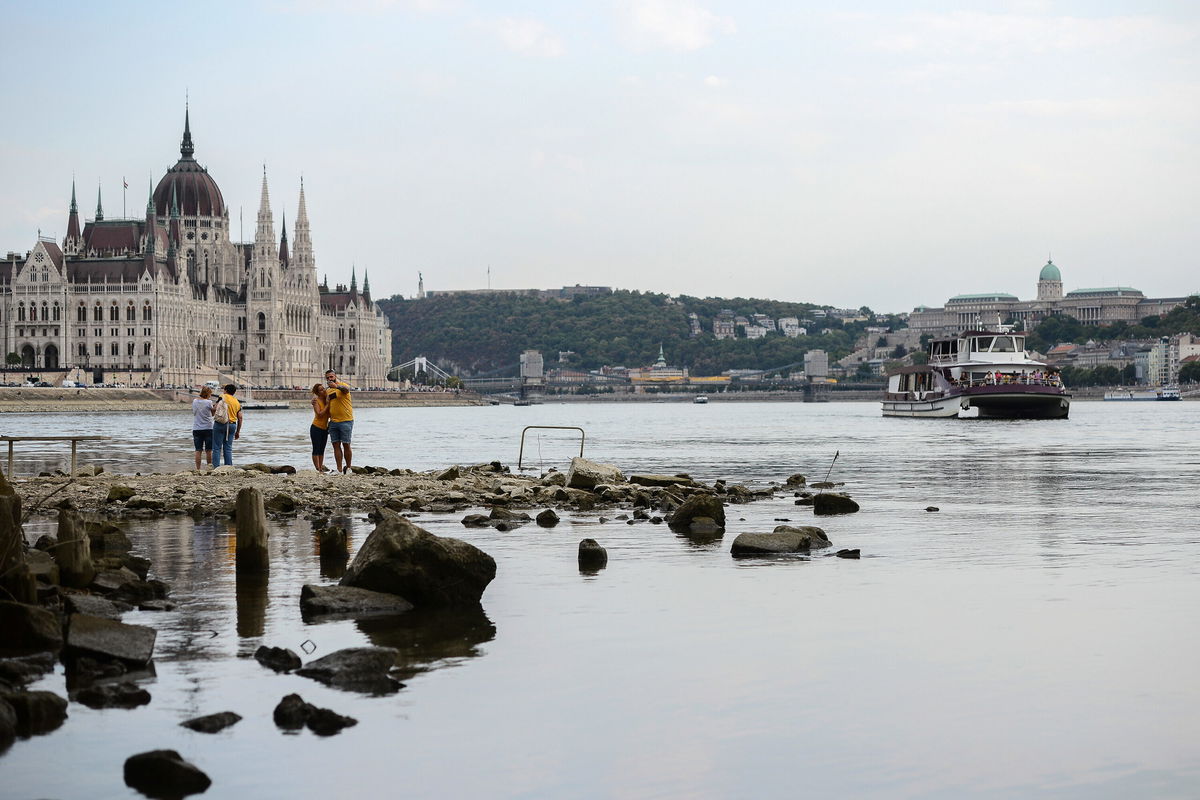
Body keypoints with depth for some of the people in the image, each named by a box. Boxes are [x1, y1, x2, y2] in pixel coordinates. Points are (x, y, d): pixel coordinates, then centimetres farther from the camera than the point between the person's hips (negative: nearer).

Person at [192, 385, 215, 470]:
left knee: (198, 450, 2)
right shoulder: (208, 402, -9)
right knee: (208, 450, 6)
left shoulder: (194, 401, 3)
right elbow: (212, 414, 3)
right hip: (208, 428, -3)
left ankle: (198, 469, 0)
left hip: (196, 429, 3)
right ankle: (210, 466, 11)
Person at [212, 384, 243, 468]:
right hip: (232, 425, 5)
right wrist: (238, 431, 16)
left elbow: (215, 408, -14)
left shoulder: (223, 397, -2)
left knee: (217, 448, -1)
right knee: (228, 448, 9)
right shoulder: (237, 402, 12)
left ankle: (216, 467, -7)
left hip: (220, 424, -5)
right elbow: (240, 418, 10)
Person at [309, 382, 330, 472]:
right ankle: (317, 468, -6)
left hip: (324, 428, 6)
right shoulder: (316, 401, -12)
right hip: (316, 428, -6)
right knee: (316, 449, -5)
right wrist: (327, 405, -20)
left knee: (322, 450, 10)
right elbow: (319, 414, -22)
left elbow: (329, 414, 10)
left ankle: (321, 467, 14)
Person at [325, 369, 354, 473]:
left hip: (346, 421, -6)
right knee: (336, 445, 2)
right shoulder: (328, 391, 15)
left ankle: (348, 468, 11)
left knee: (346, 445, 0)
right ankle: (339, 469, 3)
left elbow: (346, 389, -32)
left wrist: (336, 386, -52)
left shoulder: (343, 386, -6)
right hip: (333, 422, 6)